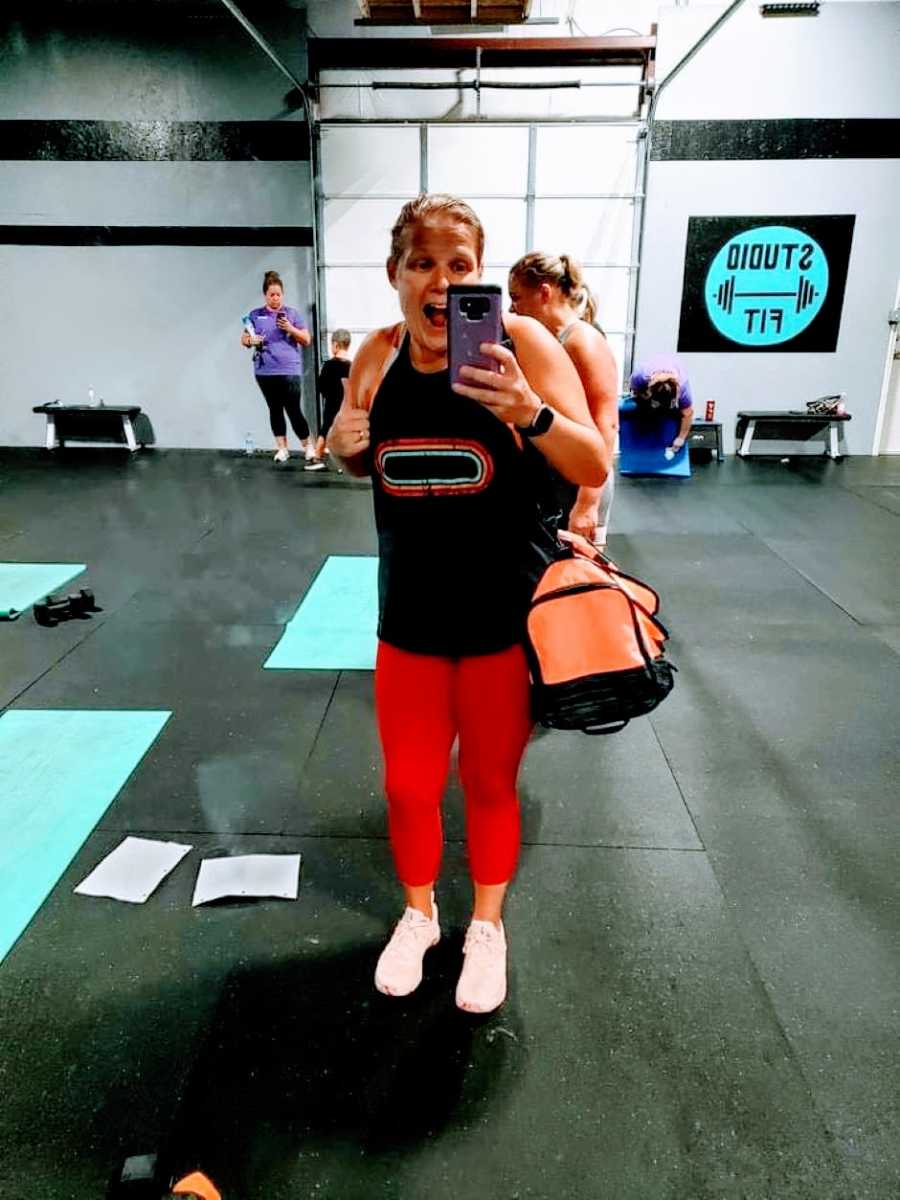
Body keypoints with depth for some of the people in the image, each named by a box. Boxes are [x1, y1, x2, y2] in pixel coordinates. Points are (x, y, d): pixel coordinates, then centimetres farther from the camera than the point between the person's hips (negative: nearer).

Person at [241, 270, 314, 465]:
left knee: (293, 411, -7)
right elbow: (243, 338, 14)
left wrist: (290, 329, -13)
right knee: (275, 409, 10)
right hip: (265, 371, 3)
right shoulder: (255, 315, 9)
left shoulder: (292, 313, 3)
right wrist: (250, 340, -9)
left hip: (289, 370, -3)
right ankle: (282, 448, 18)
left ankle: (308, 446, 7)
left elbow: (307, 340, 4)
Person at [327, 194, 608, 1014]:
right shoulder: (377, 356, -2)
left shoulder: (522, 343, -13)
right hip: (409, 621, 3)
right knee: (409, 786, 14)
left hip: (505, 622, -3)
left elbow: (596, 470, -15)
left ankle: (487, 926, 41)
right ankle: (418, 914, 43)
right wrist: (343, 444, -10)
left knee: (491, 785, 14)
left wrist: (531, 414, -33)